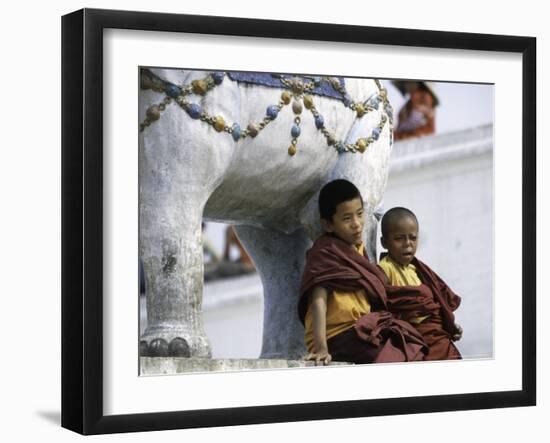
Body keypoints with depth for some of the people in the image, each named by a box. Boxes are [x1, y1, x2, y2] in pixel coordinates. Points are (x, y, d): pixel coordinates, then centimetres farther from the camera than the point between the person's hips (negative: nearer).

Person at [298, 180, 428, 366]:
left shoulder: (357, 247, 17)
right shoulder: (325, 252, -10)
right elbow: (319, 301, -21)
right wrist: (321, 348, -30)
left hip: (364, 328, 9)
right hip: (339, 336, -9)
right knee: (397, 354, -24)